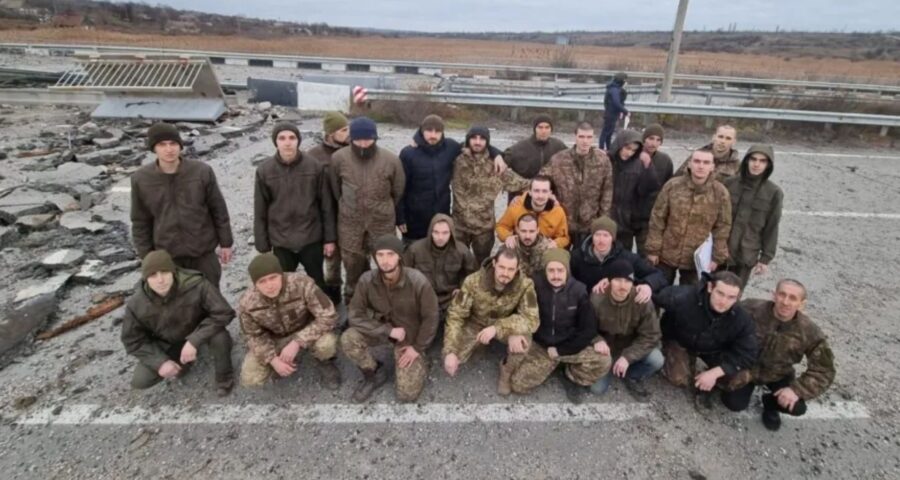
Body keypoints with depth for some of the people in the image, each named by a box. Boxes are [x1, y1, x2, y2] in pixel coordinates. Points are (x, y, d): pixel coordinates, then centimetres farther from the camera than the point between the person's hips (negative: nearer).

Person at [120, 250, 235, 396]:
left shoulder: (195, 285, -35)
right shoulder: (136, 305, -23)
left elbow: (223, 313, -32)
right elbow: (133, 341, -8)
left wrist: (194, 341, -38)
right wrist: (159, 361, -20)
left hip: (198, 331, -3)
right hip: (167, 343, 3)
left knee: (220, 338, -36)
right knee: (140, 381, -10)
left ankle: (224, 375, -5)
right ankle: (182, 360, 18)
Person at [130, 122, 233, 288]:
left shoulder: (202, 171, -12)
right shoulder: (141, 179, -8)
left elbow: (218, 209, -3)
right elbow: (140, 222, 2)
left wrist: (225, 243, 1)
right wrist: (146, 256, 3)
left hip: (203, 251, -1)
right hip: (166, 255, 1)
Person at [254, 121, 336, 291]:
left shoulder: (315, 166, -9)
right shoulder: (264, 171, -7)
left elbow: (327, 206, -3)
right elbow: (260, 212, -1)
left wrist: (330, 238, -2)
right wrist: (263, 246, 0)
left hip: (312, 238, -1)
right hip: (281, 242, 1)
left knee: (317, 281, 17)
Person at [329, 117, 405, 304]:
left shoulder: (391, 160, -13)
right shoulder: (338, 158, -12)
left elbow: (398, 191, 3)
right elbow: (335, 189, 5)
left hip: (382, 223, 0)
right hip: (350, 223, 1)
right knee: (353, 266, 14)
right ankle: (352, 304, 37)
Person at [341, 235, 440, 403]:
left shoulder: (418, 281, -28)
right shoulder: (367, 280, -21)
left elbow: (430, 318, -15)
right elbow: (356, 315, -15)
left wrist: (418, 348, -10)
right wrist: (388, 330, -23)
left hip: (410, 335, -2)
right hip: (382, 329, 3)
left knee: (407, 394, -11)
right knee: (348, 339, -27)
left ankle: (419, 364, 22)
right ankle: (375, 373, 1)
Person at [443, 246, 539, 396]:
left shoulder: (525, 285, -26)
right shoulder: (473, 281, -27)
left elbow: (531, 320, -29)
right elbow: (455, 315, -20)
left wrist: (497, 327, -42)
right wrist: (450, 351, -28)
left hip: (505, 326, 0)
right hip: (476, 324, 1)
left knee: (523, 339, -34)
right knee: (450, 364, -16)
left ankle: (506, 374, -1)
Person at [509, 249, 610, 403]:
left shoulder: (579, 290, -12)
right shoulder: (535, 286, -16)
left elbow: (589, 329, -7)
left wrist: (560, 350, -10)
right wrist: (548, 349, -11)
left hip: (570, 346, 0)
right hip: (541, 345, 0)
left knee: (603, 361, -25)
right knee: (518, 384, -16)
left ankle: (573, 378, 6)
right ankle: (550, 363, 12)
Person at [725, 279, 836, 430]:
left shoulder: (810, 332, -20)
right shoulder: (751, 309, -27)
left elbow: (824, 370, -11)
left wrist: (797, 389, -25)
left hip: (778, 376, 2)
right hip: (746, 369, -2)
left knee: (797, 407, -20)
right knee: (735, 404, -18)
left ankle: (770, 403, 17)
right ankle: (749, 386, 19)